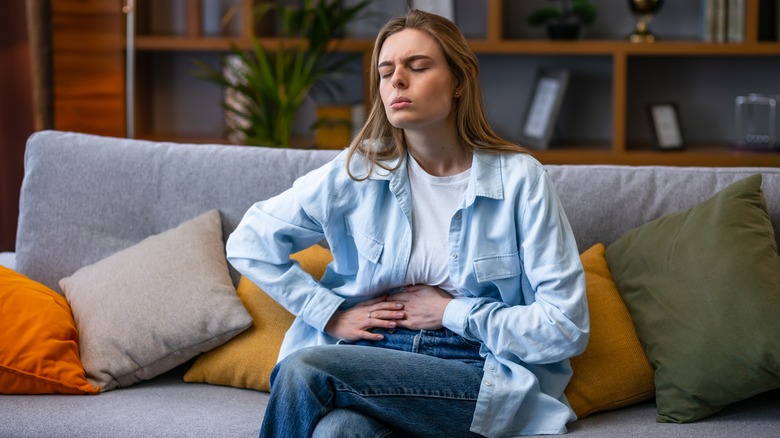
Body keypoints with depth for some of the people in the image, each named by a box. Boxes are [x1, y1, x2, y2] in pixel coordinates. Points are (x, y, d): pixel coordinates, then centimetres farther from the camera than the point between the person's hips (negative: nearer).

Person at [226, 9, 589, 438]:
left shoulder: (519, 180, -2)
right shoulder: (358, 172, 5)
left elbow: (566, 327, -5)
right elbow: (248, 242, 11)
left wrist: (452, 313, -5)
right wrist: (331, 315, 3)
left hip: (483, 378, -2)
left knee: (305, 370, -29)